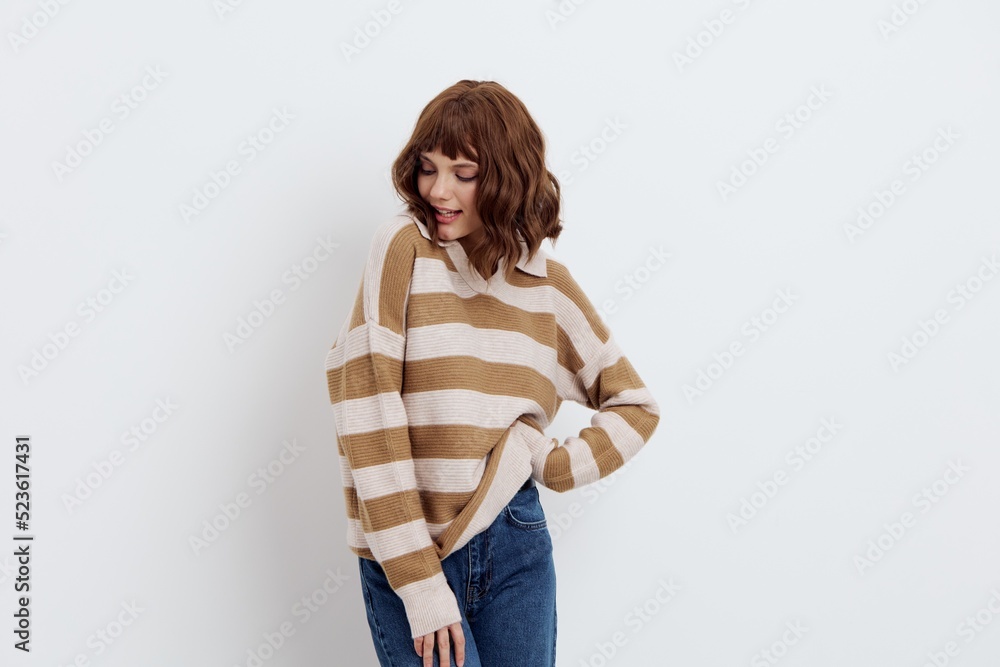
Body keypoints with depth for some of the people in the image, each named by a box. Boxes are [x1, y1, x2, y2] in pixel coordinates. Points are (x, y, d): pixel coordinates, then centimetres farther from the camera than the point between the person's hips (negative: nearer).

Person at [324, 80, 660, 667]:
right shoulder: (405, 249, -7)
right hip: (409, 556, -3)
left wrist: (554, 464, -5)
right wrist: (419, 581, -17)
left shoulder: (547, 281, 5)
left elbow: (636, 405, 12)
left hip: (515, 546, 3)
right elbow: (366, 408, -13)